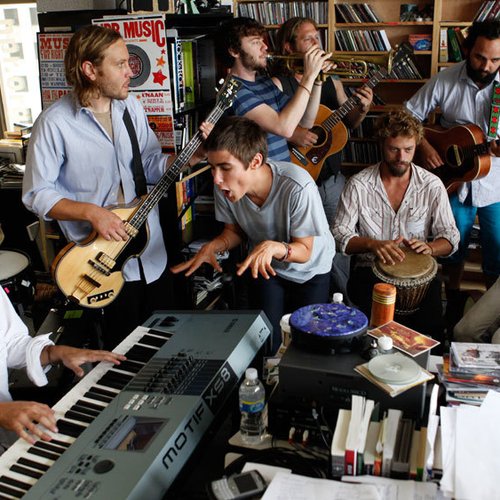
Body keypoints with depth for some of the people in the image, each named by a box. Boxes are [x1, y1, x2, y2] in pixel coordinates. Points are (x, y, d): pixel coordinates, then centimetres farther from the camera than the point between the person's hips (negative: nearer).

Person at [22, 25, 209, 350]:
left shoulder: (131, 106, 3)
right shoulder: (55, 123, -14)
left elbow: (152, 165, 7)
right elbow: (37, 194, -11)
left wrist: (192, 155, -10)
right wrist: (91, 212, -23)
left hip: (152, 253, 5)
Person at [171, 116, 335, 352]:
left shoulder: (298, 187, -38)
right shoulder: (224, 188, -25)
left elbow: (304, 251, -24)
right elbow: (235, 230, -4)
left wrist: (274, 247, -45)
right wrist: (214, 246, -26)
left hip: (310, 270, -2)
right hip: (266, 268, 3)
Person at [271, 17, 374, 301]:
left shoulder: (331, 78, 6)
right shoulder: (277, 83, -12)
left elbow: (348, 123, 12)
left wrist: (363, 109, -8)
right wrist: (292, 134, -33)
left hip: (332, 178, 6)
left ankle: (342, 303, 35)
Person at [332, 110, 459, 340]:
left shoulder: (432, 185, 2)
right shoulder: (358, 185, -2)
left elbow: (450, 237, 5)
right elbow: (339, 234, -3)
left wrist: (429, 247, -18)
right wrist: (372, 244, -22)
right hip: (370, 271, -1)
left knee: (430, 327, -24)